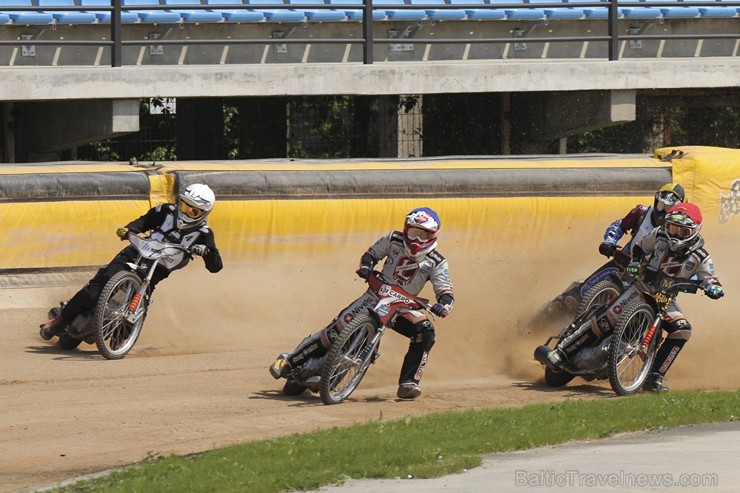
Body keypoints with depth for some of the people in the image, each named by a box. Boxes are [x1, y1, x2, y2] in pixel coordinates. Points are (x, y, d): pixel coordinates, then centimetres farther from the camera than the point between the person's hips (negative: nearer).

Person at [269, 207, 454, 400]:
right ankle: (289, 361, -4)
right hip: (376, 296, -1)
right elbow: (372, 253, 13)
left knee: (426, 332, -26)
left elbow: (445, 292, -12)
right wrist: (366, 267, -9)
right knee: (338, 328, -16)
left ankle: (408, 383, -18)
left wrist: (443, 306, -35)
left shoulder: (437, 263, -6)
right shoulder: (394, 240, -2)